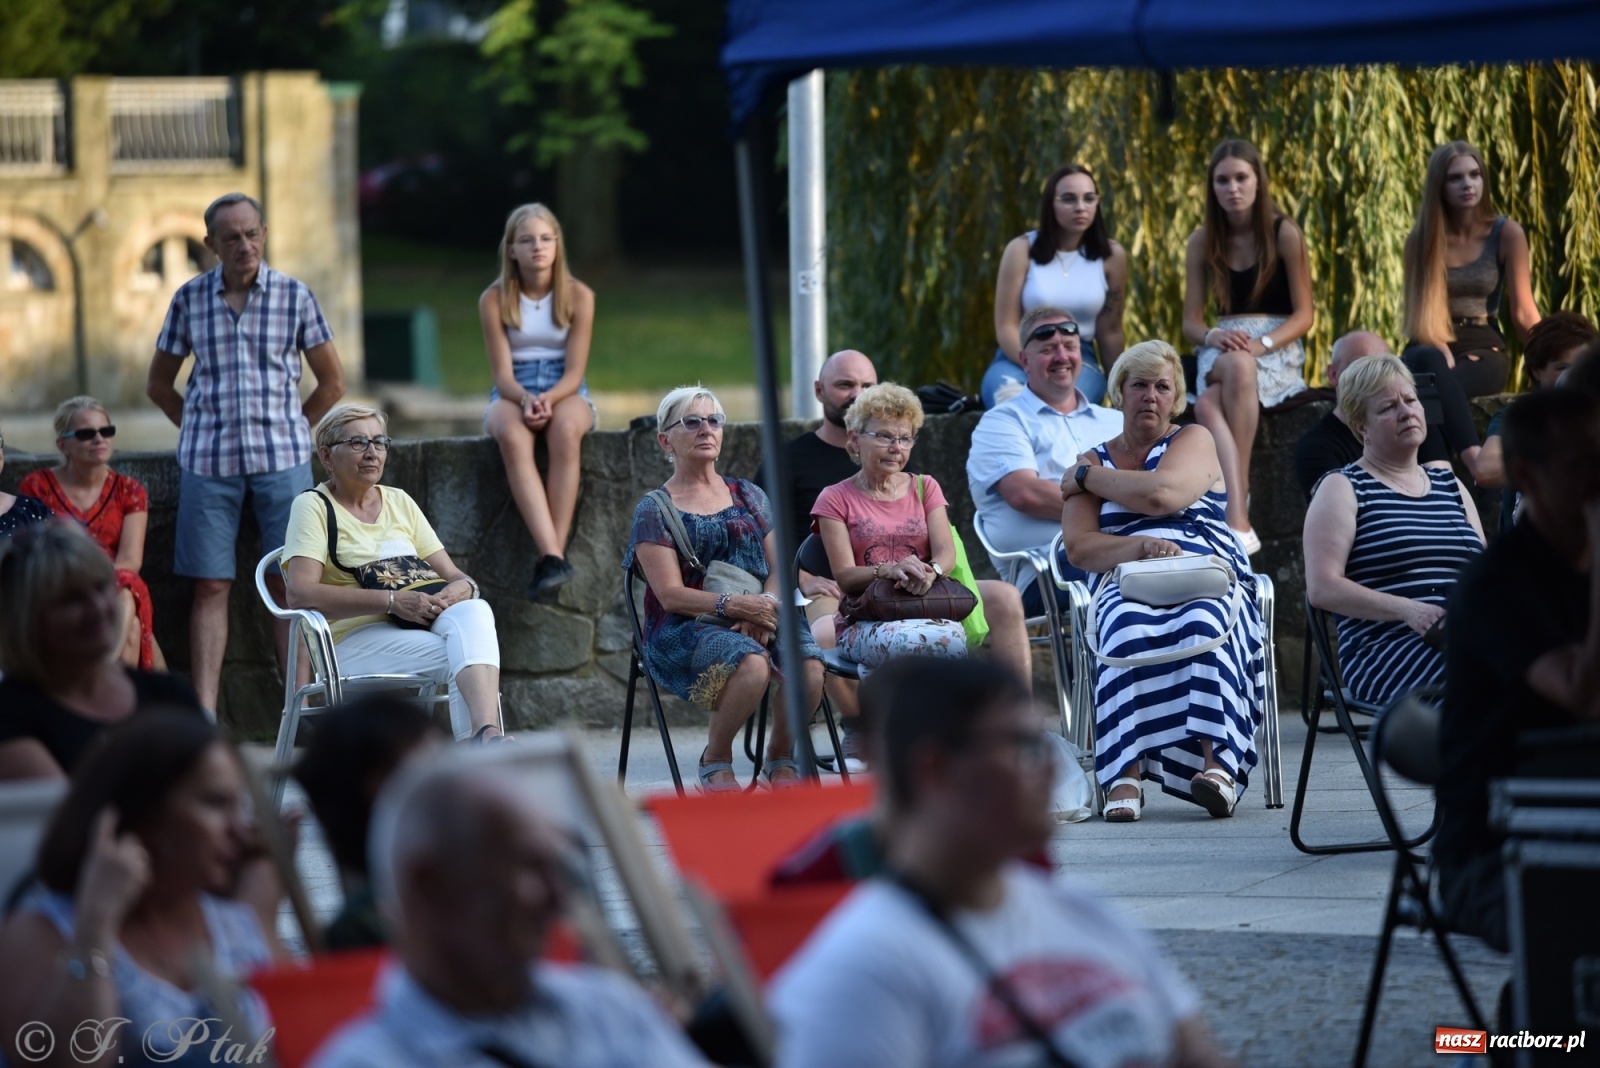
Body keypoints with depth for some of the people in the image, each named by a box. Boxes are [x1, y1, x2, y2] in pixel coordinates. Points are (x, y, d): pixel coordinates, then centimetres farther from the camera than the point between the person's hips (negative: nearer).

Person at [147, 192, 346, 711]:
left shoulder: (294, 295, 2)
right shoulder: (190, 299, 5)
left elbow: (332, 383, 9)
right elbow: (159, 385, 14)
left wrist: (290, 432, 5)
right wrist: (203, 429, 6)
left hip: (282, 458, -1)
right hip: (207, 463, 1)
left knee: (287, 584, -2)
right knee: (210, 586, 0)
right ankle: (204, 714, -1)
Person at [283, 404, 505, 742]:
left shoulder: (399, 502, 23)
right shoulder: (313, 507, 4)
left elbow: (451, 573, 20)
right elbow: (300, 593, -12)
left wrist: (462, 588, -8)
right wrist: (392, 600, -18)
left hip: (427, 625, 5)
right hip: (357, 637, -5)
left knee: (474, 612, -33)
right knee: (462, 655, -34)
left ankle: (485, 734, -53)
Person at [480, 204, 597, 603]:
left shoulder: (578, 296, 1)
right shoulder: (494, 300, 1)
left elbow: (574, 371, -3)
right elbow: (503, 375, -3)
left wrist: (549, 398, -24)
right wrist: (525, 399, -25)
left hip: (565, 391, 0)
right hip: (512, 394, 0)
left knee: (565, 430, -39)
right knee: (512, 437, -38)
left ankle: (554, 552, -43)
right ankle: (552, 555, -49)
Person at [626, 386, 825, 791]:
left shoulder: (749, 496, 20)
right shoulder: (655, 510, 5)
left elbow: (779, 567, 12)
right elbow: (671, 595, -5)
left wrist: (766, 606, -11)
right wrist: (734, 605, -19)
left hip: (758, 617, 4)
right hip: (685, 630, -4)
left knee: (809, 667, -30)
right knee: (752, 663, -37)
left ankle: (781, 758, -3)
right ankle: (715, 764, -11)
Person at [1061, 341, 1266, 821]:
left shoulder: (1194, 440, 16)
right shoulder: (1095, 462, 22)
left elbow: (1161, 494, -6)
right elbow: (1078, 548, 7)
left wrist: (1085, 477, 8)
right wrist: (1139, 546, -13)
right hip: (1127, 582, 1)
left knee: (1202, 625, -38)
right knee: (1130, 631, -36)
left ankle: (1216, 761, -49)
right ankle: (1126, 773, -45)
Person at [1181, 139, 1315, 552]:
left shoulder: (1284, 235, -1)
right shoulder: (1202, 242, 9)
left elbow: (1303, 315, -2)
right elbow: (1191, 320, 8)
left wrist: (1261, 344, -20)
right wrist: (1214, 336, -16)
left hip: (1278, 349, -2)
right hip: (1220, 351, 2)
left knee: (1210, 402, -39)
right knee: (1207, 406, -36)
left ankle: (1235, 512, -38)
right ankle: (1238, 517, -50)